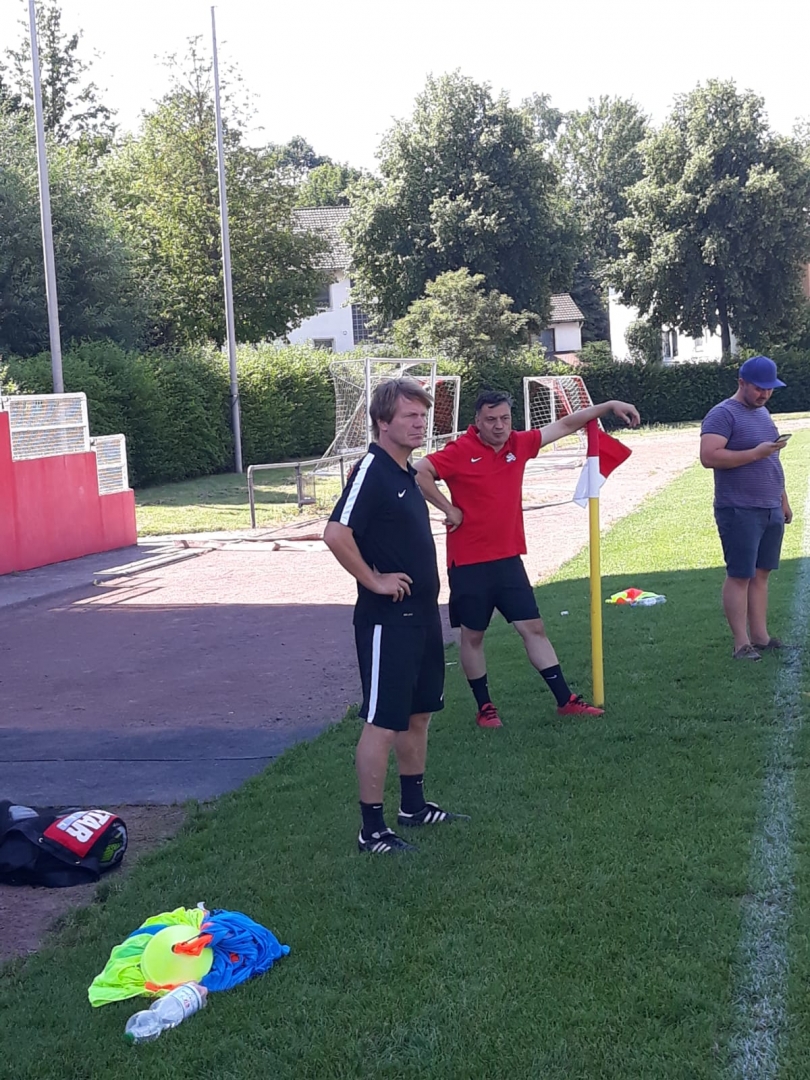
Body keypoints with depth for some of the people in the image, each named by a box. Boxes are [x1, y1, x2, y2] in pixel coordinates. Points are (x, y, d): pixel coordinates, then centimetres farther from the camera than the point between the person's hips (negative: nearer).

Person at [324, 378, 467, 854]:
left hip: (422, 613, 9)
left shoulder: (407, 472, 11)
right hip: (387, 619, -9)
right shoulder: (372, 471, -18)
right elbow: (337, 534, -28)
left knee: (419, 712, 18)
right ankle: (373, 830, 5)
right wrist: (375, 581, -20)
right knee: (383, 723, -3)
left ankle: (414, 805, 33)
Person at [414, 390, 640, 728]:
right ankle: (484, 707, 21)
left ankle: (565, 700, 14)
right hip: (468, 562, -5)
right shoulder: (461, 451, -13)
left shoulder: (519, 444, 3)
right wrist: (448, 509, -18)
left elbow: (565, 425, 12)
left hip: (508, 558, 5)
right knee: (473, 635, 7)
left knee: (533, 627, 8)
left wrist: (609, 405, 12)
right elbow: (420, 472, -21)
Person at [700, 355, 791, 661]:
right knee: (740, 576, -4)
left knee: (761, 574, 10)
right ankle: (741, 644, 1)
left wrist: (783, 500, 22)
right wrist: (755, 453, -22)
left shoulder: (763, 413, 17)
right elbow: (708, 457, -22)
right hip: (740, 512, -8)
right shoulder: (723, 415, -10)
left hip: (771, 511, 8)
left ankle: (760, 637, 15)